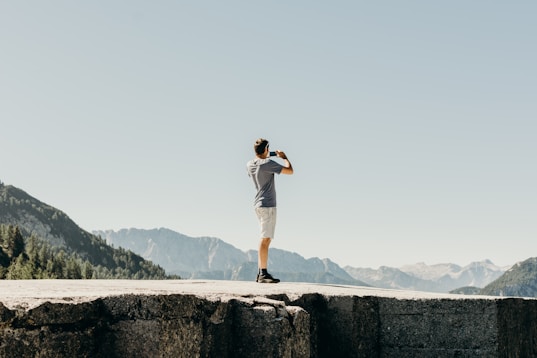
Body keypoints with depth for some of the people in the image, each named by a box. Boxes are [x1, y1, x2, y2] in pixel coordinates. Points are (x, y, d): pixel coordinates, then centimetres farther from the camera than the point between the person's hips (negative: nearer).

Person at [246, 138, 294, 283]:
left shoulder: (249, 164, 10)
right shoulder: (268, 164, -13)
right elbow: (289, 171, -11)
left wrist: (266, 157, 29)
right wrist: (284, 157, 5)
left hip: (259, 204, 9)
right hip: (267, 205, -9)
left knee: (266, 239, 12)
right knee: (265, 239, -11)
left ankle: (260, 273, 12)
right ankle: (263, 273, -15)